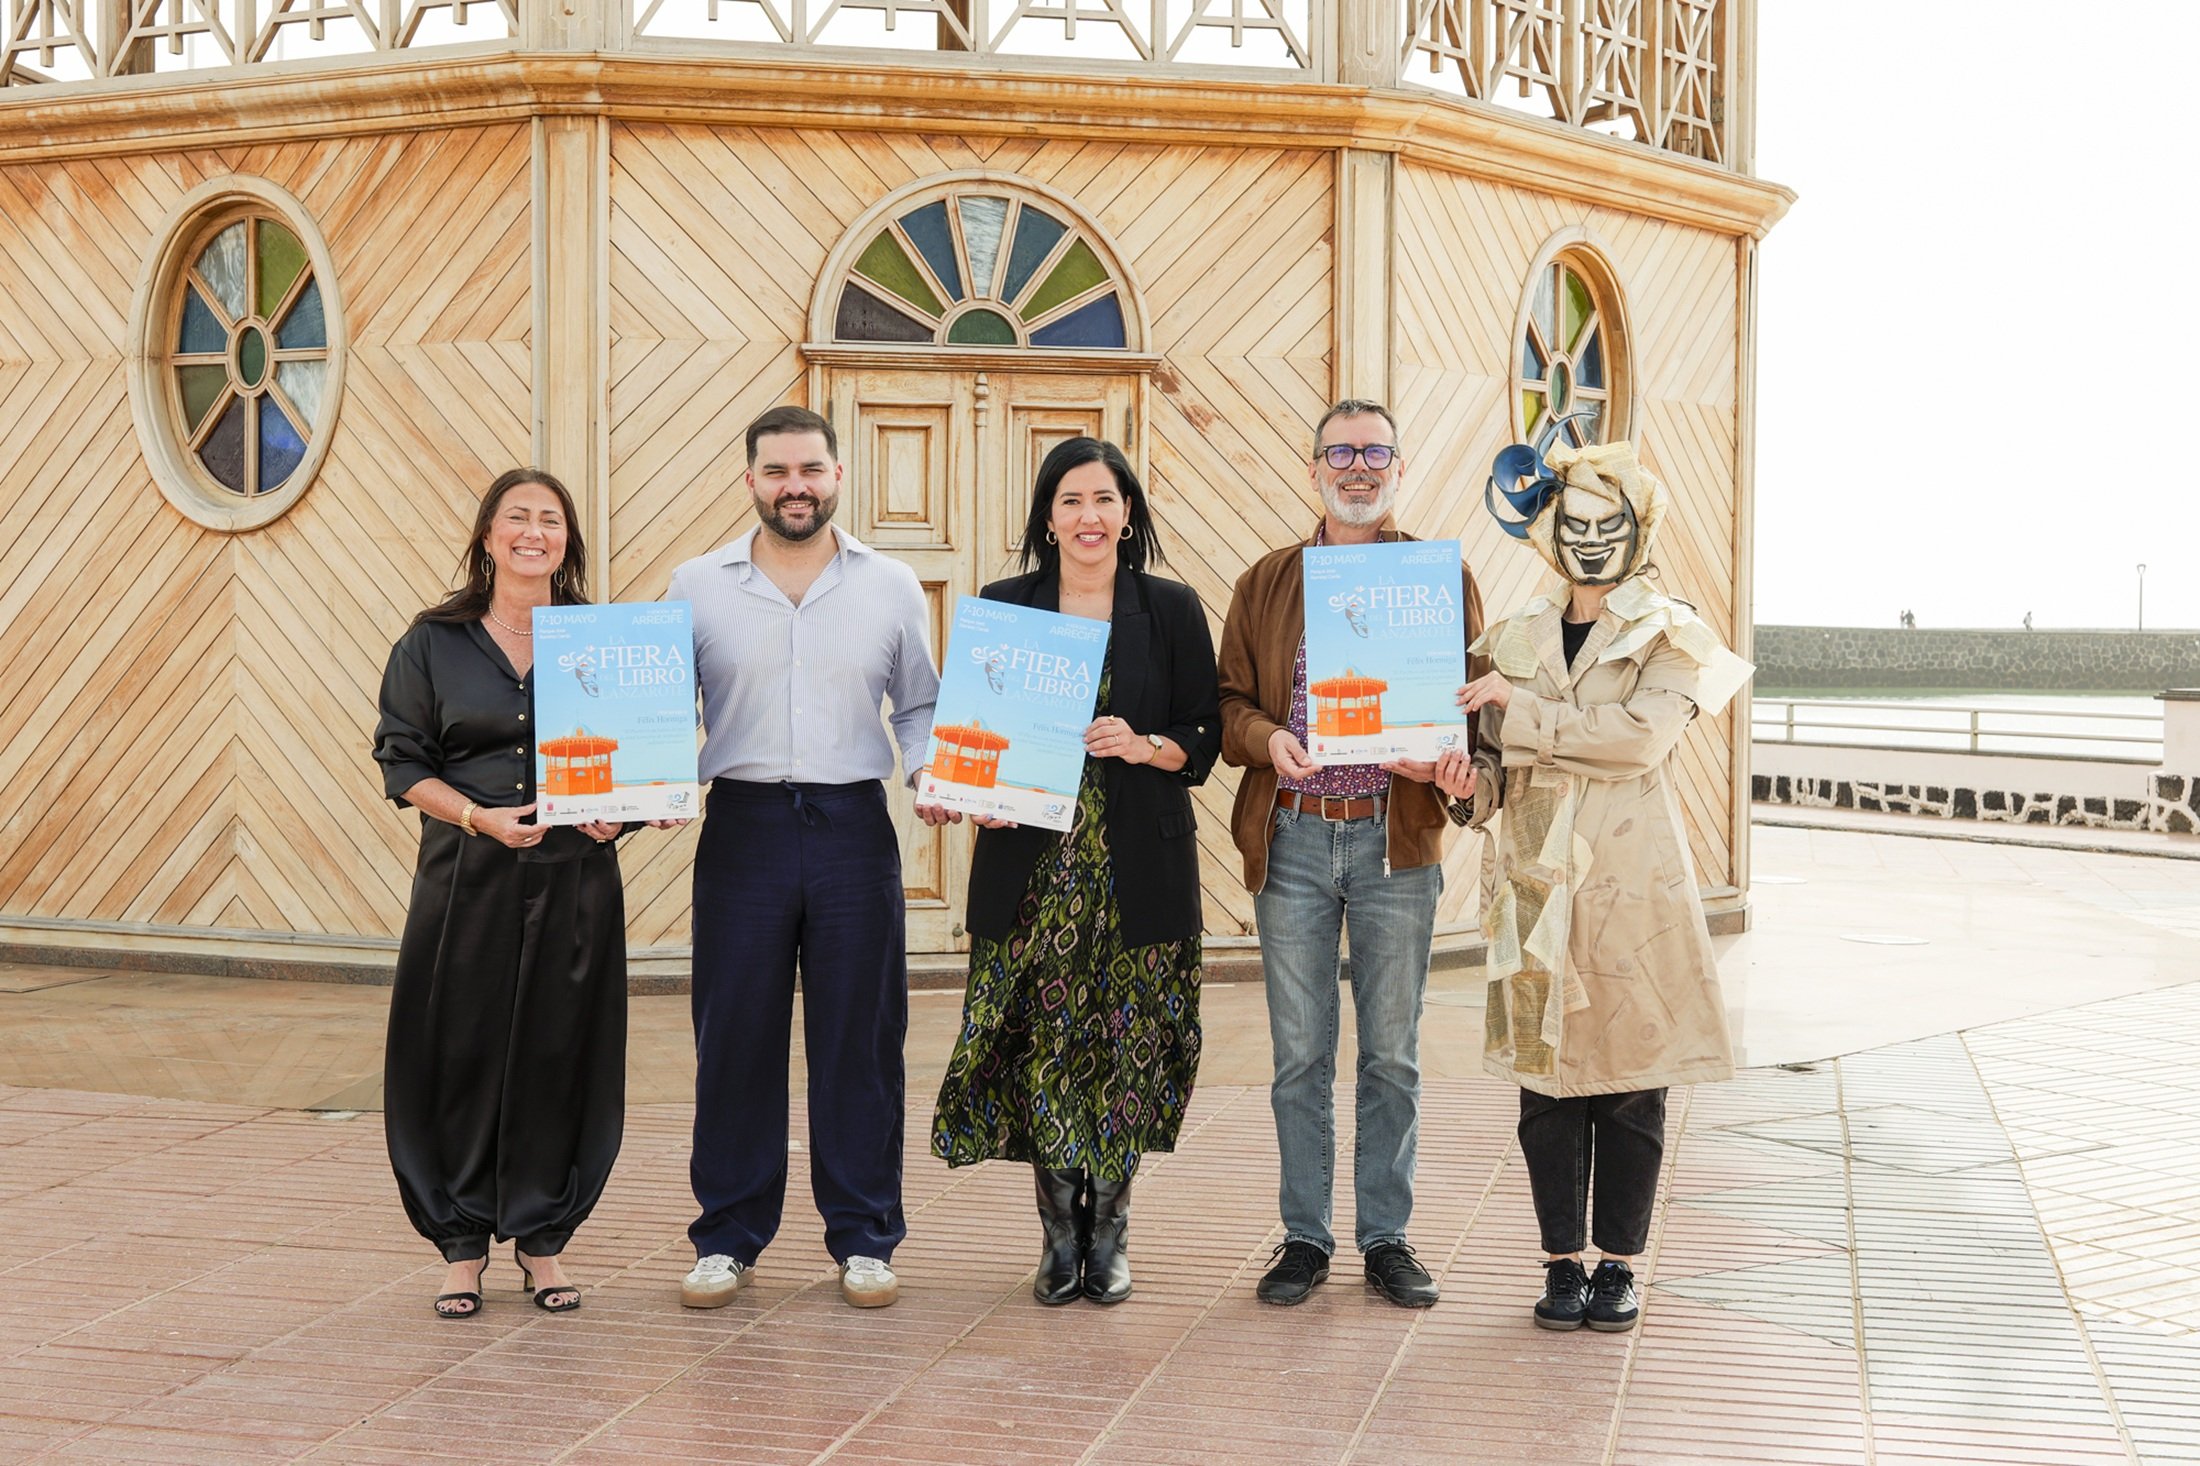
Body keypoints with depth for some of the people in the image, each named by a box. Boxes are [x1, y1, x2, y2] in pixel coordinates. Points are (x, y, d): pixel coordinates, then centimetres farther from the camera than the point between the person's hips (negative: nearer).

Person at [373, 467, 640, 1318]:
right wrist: (479, 816, -14)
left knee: (560, 1055, 3)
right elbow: (403, 764, 2)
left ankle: (542, 1237, 17)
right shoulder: (433, 642, 4)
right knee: (461, 1055, 0)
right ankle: (462, 1246, 13)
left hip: (574, 877, 1)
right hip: (467, 877, -1)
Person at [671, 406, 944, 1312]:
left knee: (860, 1036, 4)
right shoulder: (697, 588, 7)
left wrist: (936, 777, -6)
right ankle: (728, 1238, 15)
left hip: (854, 826, 0)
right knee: (734, 1035, 3)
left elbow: (920, 708, 12)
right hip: (742, 824, 0)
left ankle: (863, 1238, 15)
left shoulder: (891, 587, 8)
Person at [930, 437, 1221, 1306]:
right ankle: (1060, 1233, 14)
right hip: (1031, 864, 1)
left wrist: (1144, 745, -15)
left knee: (1127, 1041, 1)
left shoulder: (1171, 610, 5)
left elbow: (1205, 737, 4)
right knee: (1041, 1043, -1)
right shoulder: (1002, 607, 7)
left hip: (1138, 865, 0)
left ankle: (1110, 1232, 16)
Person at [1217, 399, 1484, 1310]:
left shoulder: (1442, 578, 7)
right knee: (1299, 1054, 5)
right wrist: (1267, 738, -13)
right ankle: (1304, 1237, 15)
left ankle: (1386, 1236, 16)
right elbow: (1228, 703, 10)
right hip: (1291, 836, 1)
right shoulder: (1264, 583, 11)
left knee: (1391, 1052, 5)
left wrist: (1451, 758, -18)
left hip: (1396, 838, -1)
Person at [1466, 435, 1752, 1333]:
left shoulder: (1670, 635, 1)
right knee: (1546, 1074, 3)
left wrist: (1520, 709, -16)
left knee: (1631, 1078, 2)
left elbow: (1641, 734, -16)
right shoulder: (1519, 634, 13)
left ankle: (1619, 1265, 14)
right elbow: (1494, 757, 15)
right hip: (1538, 880, 3)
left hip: (1632, 881, -3)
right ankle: (1561, 1263, 14)